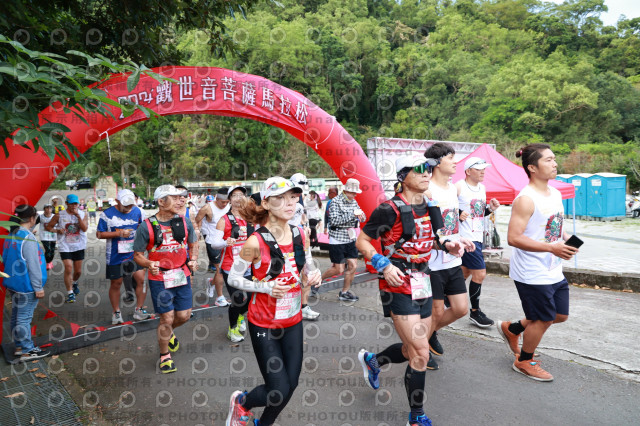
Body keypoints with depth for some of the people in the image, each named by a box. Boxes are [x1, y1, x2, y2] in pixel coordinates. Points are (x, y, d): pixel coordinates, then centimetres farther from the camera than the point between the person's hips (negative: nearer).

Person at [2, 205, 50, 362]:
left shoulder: (10, 235, 7)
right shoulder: (28, 237, -20)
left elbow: (6, 259, 15)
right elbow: (33, 265, -19)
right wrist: (38, 287, -14)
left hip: (13, 283, 9)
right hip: (26, 285, -9)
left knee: (16, 316, 17)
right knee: (24, 318, -1)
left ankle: (19, 346, 29)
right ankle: (27, 351, 8)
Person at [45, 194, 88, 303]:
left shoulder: (83, 214, 2)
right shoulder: (59, 215, -1)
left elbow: (85, 228, -12)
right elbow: (48, 227, 6)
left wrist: (78, 215, -19)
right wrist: (57, 230, -13)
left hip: (79, 246, 2)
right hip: (65, 246, -2)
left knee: (78, 271, 10)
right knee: (68, 268, -13)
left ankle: (74, 283, 44)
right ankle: (70, 293, 0)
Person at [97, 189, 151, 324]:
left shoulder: (138, 212, 2)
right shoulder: (107, 214, -6)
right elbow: (99, 234, -4)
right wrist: (119, 233, -16)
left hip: (134, 254, 2)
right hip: (115, 256, -2)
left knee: (141, 279, -8)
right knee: (116, 284, 9)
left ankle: (138, 310, 8)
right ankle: (116, 313, 27)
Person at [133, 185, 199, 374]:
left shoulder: (185, 222, -1)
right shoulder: (147, 226, -11)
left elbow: (193, 244, 12)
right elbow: (137, 254, -3)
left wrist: (193, 259, -7)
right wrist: (149, 264, -23)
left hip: (182, 276, 4)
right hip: (159, 280, -3)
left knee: (184, 315, 8)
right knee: (166, 318, 1)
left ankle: (168, 332, 44)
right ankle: (164, 355, 26)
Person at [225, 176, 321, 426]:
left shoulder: (300, 235, -5)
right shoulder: (256, 242, -21)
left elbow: (308, 268, 9)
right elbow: (233, 278, -12)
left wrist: (314, 276, -14)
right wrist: (267, 287, -25)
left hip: (293, 320, 5)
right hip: (264, 323, -5)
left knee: (291, 384, 12)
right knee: (279, 390, -2)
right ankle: (241, 402, 33)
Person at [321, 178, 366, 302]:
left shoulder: (354, 202, 10)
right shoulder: (335, 202, -12)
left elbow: (362, 218, 13)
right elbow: (334, 220, -23)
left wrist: (361, 215, -12)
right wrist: (352, 214, -26)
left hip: (350, 239, 7)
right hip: (337, 240, -7)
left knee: (353, 266, 5)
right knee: (338, 269, -2)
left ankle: (344, 292, 19)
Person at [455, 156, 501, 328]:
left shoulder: (482, 187, 14)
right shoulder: (458, 187, -12)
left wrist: (490, 208, 3)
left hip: (478, 237, 9)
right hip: (466, 238, -9)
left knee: (465, 272, 16)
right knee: (479, 273, -7)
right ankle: (475, 312, 7)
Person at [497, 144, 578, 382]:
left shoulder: (555, 194, 9)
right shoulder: (526, 199, -20)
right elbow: (513, 238, -26)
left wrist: (567, 240, -1)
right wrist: (552, 248, -29)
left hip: (554, 271, 9)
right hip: (532, 273, -9)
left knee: (561, 315, 17)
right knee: (543, 319, 4)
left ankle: (512, 329, 36)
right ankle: (524, 362, 29)